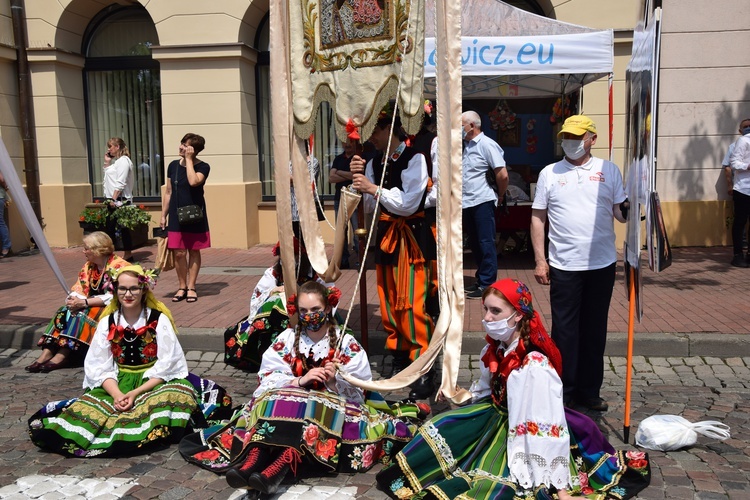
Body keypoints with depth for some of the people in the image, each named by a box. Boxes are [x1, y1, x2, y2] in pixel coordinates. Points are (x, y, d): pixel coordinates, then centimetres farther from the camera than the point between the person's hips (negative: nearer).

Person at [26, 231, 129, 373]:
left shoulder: (119, 266, -15)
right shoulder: (89, 266, 10)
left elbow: (114, 297, -23)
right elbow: (79, 290, 6)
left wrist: (84, 302, -25)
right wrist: (74, 300, -18)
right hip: (92, 305, 7)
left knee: (82, 315, -30)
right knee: (64, 312, -15)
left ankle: (62, 356, -34)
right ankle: (46, 353, -26)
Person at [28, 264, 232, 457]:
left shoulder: (159, 320, -5)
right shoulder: (107, 322, 4)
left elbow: (166, 366, -9)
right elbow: (100, 366, -1)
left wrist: (136, 393, -20)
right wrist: (117, 394, -19)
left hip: (155, 382, -2)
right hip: (119, 382, 3)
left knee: (176, 396, -35)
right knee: (88, 406, -25)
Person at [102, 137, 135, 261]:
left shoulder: (123, 160, -9)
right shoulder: (116, 161, 19)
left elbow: (120, 183, -18)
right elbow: (108, 177, 22)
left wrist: (114, 199, -22)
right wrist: (107, 162, 17)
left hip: (119, 199, -10)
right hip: (112, 199, 10)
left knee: (122, 227, -6)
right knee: (110, 226, 8)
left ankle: (128, 254, -1)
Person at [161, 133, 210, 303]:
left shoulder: (203, 167, -5)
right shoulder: (173, 166, 5)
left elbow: (193, 181, -26)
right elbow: (168, 192, 10)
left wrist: (188, 159, -17)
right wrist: (163, 215, 7)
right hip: (176, 216, 2)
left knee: (194, 251, 6)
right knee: (179, 253, -1)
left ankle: (191, 287, 17)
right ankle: (182, 287, 15)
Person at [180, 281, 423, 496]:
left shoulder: (347, 343, 2)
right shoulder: (287, 339, 8)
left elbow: (357, 392, -3)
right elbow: (268, 380, -2)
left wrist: (334, 381, -22)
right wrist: (300, 381, -18)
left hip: (332, 407, -2)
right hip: (288, 403, 2)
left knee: (313, 412, -36)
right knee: (275, 401, -32)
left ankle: (276, 470, -56)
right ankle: (251, 463, -53)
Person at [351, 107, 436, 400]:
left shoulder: (414, 159, -9)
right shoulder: (373, 164, 9)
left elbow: (408, 203, -15)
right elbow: (370, 207, 10)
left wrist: (374, 189, -16)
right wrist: (359, 180, -4)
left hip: (411, 237, -7)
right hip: (385, 236, 7)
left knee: (412, 304, -11)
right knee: (389, 302, 10)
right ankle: (400, 358, 25)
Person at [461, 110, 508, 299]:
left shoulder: (486, 144, -11)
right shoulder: (465, 145, 13)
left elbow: (502, 175, -14)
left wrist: (500, 196, -3)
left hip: (482, 202, -8)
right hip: (467, 203, 8)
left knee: (486, 244, -3)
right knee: (475, 243, 14)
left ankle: (487, 285, 3)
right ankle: (480, 280, 25)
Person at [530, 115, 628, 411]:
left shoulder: (609, 171, 6)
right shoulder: (549, 173, 5)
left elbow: (622, 214, 5)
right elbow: (537, 218, 5)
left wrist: (630, 208, -19)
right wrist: (539, 260, -1)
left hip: (602, 264, 1)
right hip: (563, 266, -1)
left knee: (595, 330, 10)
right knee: (564, 330, 4)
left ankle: (589, 391, 23)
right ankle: (564, 392, 16)